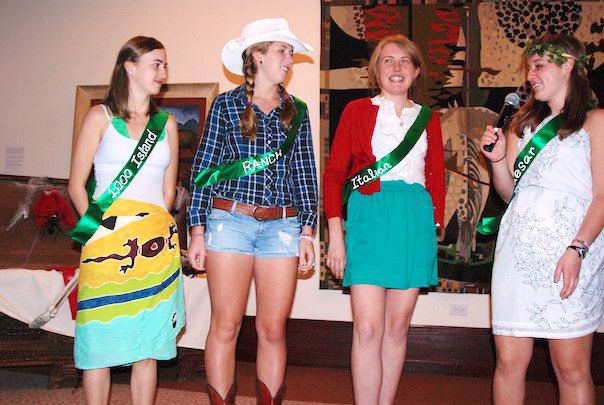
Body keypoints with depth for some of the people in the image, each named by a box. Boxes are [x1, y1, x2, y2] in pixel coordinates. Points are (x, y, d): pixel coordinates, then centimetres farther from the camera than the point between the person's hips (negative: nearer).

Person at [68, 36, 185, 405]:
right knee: (101, 337, 1)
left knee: (149, 340, 6)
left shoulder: (167, 124, 14)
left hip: (157, 243, 3)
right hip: (107, 240, -3)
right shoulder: (100, 117, 5)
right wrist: (97, 226, -7)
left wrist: (155, 228, 6)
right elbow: (77, 185, 2)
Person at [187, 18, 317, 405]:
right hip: (230, 221, -2)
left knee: (274, 330, 4)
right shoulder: (226, 104, 6)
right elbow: (203, 168, 4)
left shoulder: (297, 111, 13)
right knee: (225, 327, 0)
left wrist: (307, 231, 5)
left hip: (281, 226, 2)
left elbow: (305, 174, 12)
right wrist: (198, 231, -2)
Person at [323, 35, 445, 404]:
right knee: (368, 329, -9)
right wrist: (336, 235, -5)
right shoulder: (358, 111, 8)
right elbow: (334, 173, 3)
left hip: (416, 220, 3)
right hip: (369, 215, -3)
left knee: (397, 327, 7)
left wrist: (435, 228, 6)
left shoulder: (428, 119, 16)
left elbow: (437, 180, 17)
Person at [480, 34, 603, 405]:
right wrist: (497, 159, 1)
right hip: (519, 247, 4)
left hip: (569, 251, -4)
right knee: (509, 361, 2)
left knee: (573, 369, -1)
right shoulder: (523, 122, 20)